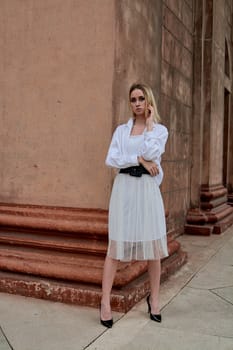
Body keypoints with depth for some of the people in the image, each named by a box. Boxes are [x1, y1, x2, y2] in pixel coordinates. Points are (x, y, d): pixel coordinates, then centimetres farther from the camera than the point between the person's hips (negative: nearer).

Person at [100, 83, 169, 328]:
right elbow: (111, 160, -2)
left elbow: (151, 152, -13)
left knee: (153, 245, 3)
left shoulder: (160, 130, 7)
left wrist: (149, 122, -3)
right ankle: (105, 302, 6)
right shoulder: (121, 130, 11)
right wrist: (139, 160, -12)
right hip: (124, 188, 1)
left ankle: (154, 299, 21)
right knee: (116, 245, -1)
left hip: (147, 189, 0)